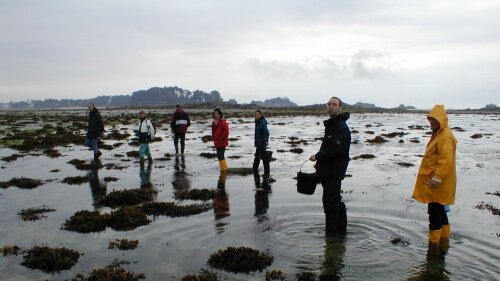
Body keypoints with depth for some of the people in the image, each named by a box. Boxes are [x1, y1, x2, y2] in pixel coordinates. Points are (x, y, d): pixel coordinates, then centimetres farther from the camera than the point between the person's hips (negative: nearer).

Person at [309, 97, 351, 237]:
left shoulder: (341, 127, -16)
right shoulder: (331, 125, 17)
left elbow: (337, 150, -25)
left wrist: (317, 156, -16)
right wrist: (320, 163, 13)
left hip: (334, 172, -10)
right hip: (328, 171, 10)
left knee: (330, 202, -5)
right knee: (336, 201, 18)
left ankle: (331, 233, 3)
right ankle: (341, 228, 29)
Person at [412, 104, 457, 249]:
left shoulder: (445, 137, -19)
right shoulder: (438, 134, 14)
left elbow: (446, 160, -27)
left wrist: (437, 178, -27)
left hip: (438, 184, -10)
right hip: (437, 182, 10)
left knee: (434, 211, -5)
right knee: (440, 210, 18)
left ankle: (434, 242, 2)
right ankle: (444, 238, 28)